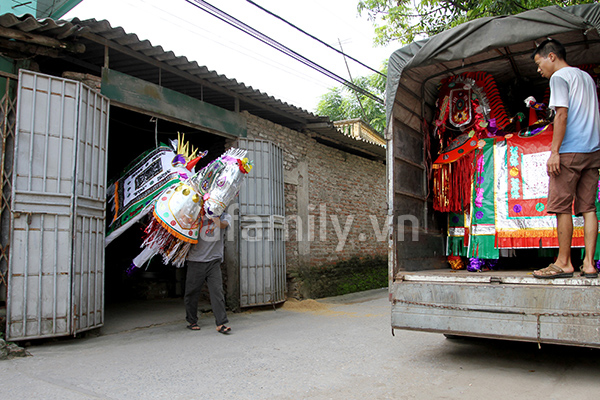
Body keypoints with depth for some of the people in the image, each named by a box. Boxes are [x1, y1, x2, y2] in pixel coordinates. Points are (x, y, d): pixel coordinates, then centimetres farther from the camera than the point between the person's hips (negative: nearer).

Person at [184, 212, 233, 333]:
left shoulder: (225, 216, 8)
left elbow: (223, 224, -14)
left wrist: (218, 221, -33)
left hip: (214, 260, 0)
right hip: (196, 260, 1)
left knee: (217, 291, -10)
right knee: (192, 292, 6)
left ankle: (221, 324, -8)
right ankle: (192, 321, 24)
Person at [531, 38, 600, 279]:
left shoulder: (559, 77, -2)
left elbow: (562, 114, -13)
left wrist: (554, 152, -15)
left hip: (570, 151, -8)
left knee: (561, 207, -3)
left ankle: (564, 263, 1)